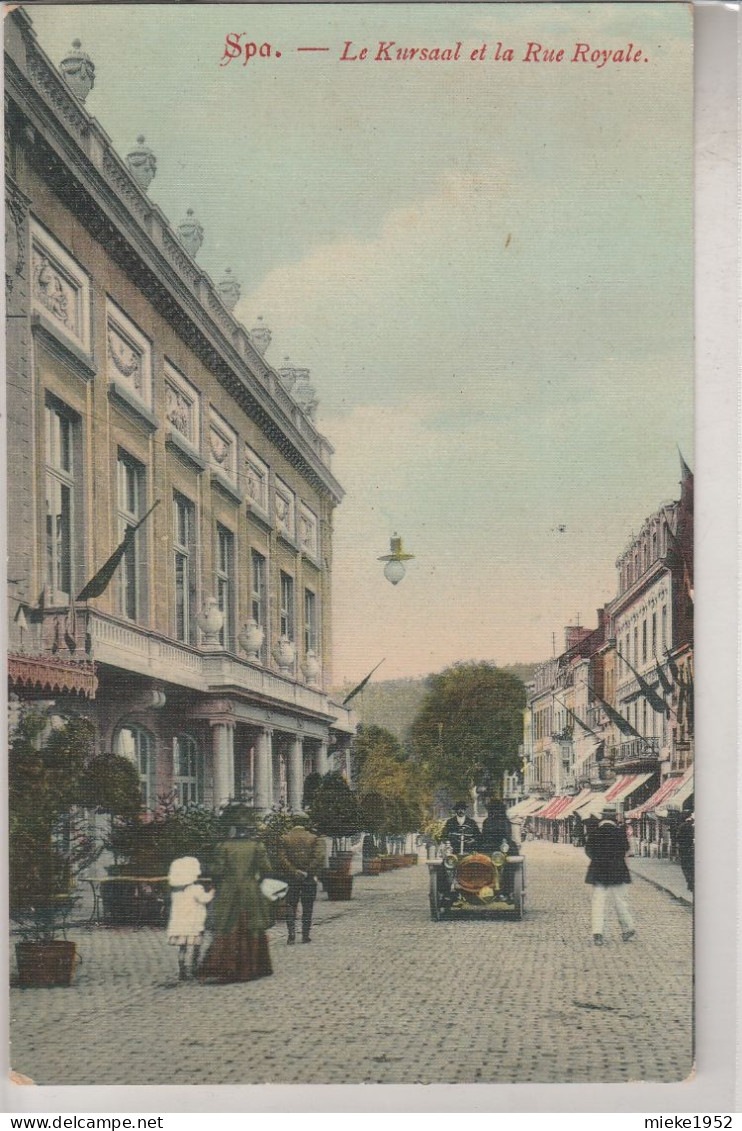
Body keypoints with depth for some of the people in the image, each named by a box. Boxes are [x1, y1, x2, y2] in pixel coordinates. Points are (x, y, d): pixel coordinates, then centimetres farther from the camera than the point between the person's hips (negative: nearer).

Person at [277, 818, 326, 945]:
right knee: (307, 908, 9)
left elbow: (282, 859, -8)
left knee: (291, 906, 6)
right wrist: (312, 873, -9)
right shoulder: (315, 838, 2)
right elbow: (319, 856, -12)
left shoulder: (284, 839, 4)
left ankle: (291, 934, -6)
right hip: (309, 879, 0)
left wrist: (294, 872, -9)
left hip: (291, 878, 0)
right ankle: (305, 935, 9)